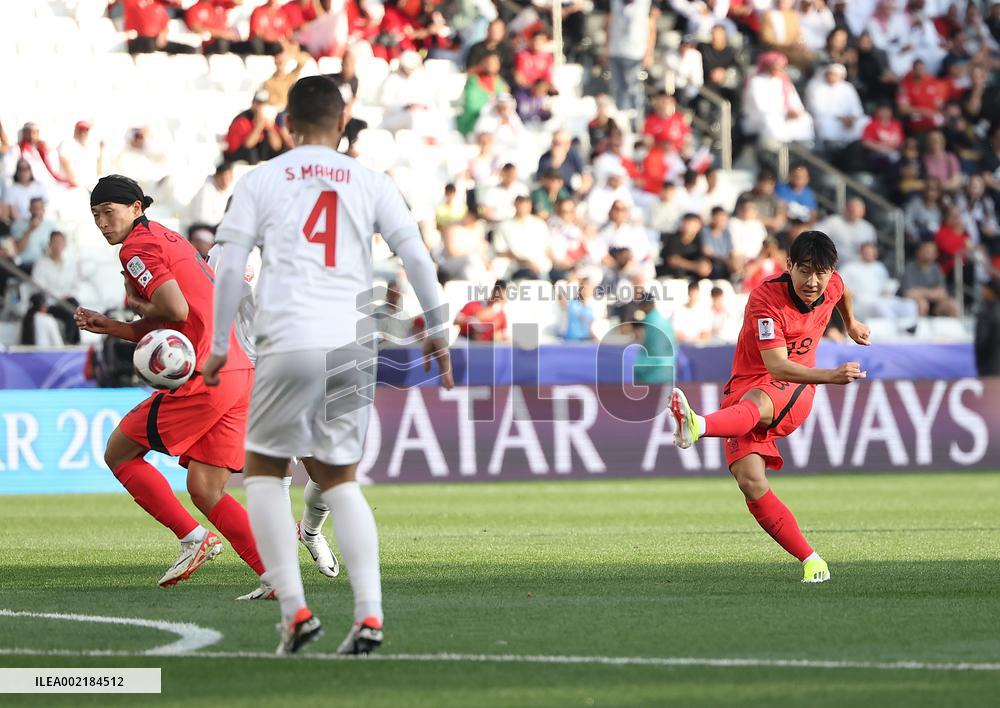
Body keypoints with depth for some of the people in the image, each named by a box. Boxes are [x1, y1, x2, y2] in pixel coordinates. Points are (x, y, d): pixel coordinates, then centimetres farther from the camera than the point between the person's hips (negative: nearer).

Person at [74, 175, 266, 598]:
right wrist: (108, 326, 18)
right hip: (238, 372, 9)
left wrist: (137, 306, 0)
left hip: (203, 379, -9)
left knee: (119, 453, 4)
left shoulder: (138, 247, -6)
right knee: (205, 491, 6)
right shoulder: (169, 240, 25)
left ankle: (193, 538, -1)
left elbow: (176, 310, -19)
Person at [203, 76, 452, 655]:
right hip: (354, 344, 3)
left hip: (290, 341, -3)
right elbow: (416, 255, 6)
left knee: (265, 470, 14)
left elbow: (231, 268, 4)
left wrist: (220, 347, 11)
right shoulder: (371, 182, 12)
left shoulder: (261, 180, 8)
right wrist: (437, 332, 14)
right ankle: (370, 614, 0)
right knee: (339, 479, 16)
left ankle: (295, 611, 1)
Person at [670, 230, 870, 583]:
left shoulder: (833, 285, 0)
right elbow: (776, 365, -29)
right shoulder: (766, 299, -18)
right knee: (751, 482, -24)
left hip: (794, 393, 1)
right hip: (747, 385, -1)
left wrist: (851, 323, 49)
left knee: (756, 402, -39)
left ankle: (700, 426, -72)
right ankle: (811, 561, -16)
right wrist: (830, 376, -43)